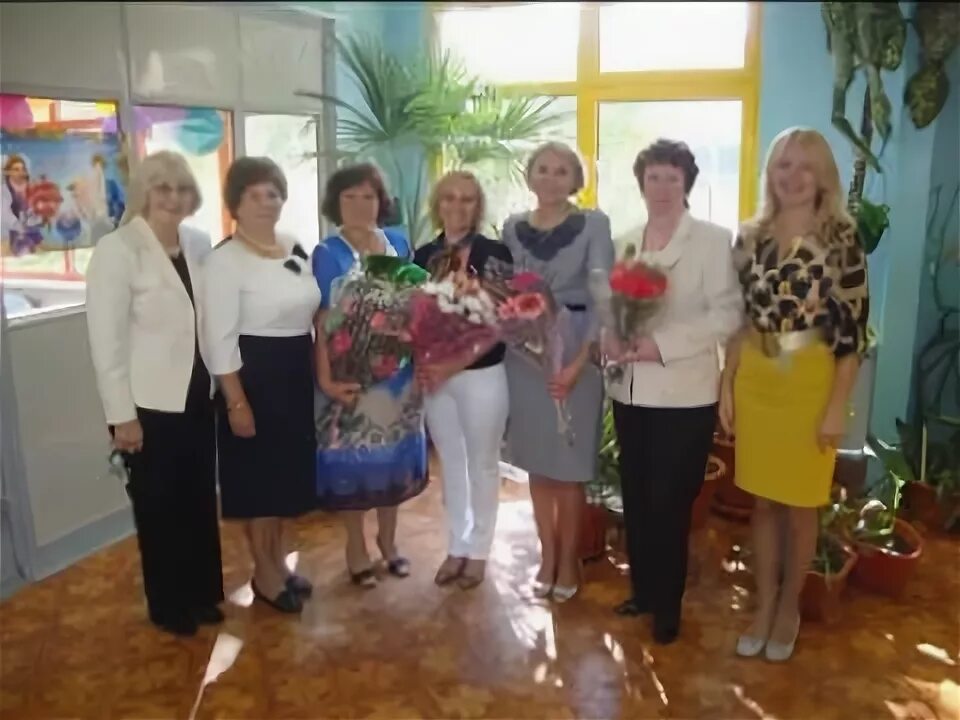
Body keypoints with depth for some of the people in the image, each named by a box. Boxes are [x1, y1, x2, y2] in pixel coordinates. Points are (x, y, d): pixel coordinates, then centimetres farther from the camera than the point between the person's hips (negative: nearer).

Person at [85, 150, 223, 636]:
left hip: (197, 396, 5)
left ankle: (201, 593, 34)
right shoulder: (117, 250, -13)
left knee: (200, 500, 14)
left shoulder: (199, 244, 3)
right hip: (148, 405, -5)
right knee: (159, 506, 11)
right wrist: (122, 415, -15)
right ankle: (169, 605, 30)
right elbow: (105, 341, -15)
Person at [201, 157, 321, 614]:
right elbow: (220, 338, -16)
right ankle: (264, 573, 23)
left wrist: (319, 375, 12)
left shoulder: (297, 251, 7)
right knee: (260, 479, 5)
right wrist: (236, 402, -19)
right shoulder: (225, 260, -13)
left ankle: (280, 562, 34)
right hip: (253, 377, -7)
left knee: (292, 474, 16)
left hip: (298, 374, 7)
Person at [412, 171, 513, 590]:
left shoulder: (494, 253, -7)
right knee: (451, 463, 14)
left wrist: (453, 364, -17)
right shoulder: (424, 256, 6)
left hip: (481, 375, -4)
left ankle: (478, 550, 22)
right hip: (434, 377, 4)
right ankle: (456, 547, 28)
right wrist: (421, 363, -7)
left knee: (482, 464, 8)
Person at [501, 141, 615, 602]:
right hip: (524, 355, 4)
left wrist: (579, 362, -18)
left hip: (574, 354, -3)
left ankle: (568, 560, 21)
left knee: (569, 467, 3)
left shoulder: (594, 225, -5)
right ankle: (547, 555, 26)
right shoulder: (513, 227, 6)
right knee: (536, 464, 11)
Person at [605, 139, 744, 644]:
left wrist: (662, 345, -20)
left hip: (684, 393, -5)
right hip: (630, 390, 5)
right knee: (635, 498, 12)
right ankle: (642, 588, 30)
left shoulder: (713, 240, -4)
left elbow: (727, 315, -12)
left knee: (670, 502, 1)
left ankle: (667, 603, 19)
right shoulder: (625, 241, 12)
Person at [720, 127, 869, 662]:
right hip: (755, 382, 4)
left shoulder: (842, 237, -9)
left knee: (800, 507, 9)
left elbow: (854, 328, -10)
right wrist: (727, 386, 5)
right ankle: (764, 606, 29)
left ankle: (789, 607, 30)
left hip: (810, 383, -3)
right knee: (764, 502, 14)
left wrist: (837, 406, -11)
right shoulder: (751, 237, 3)